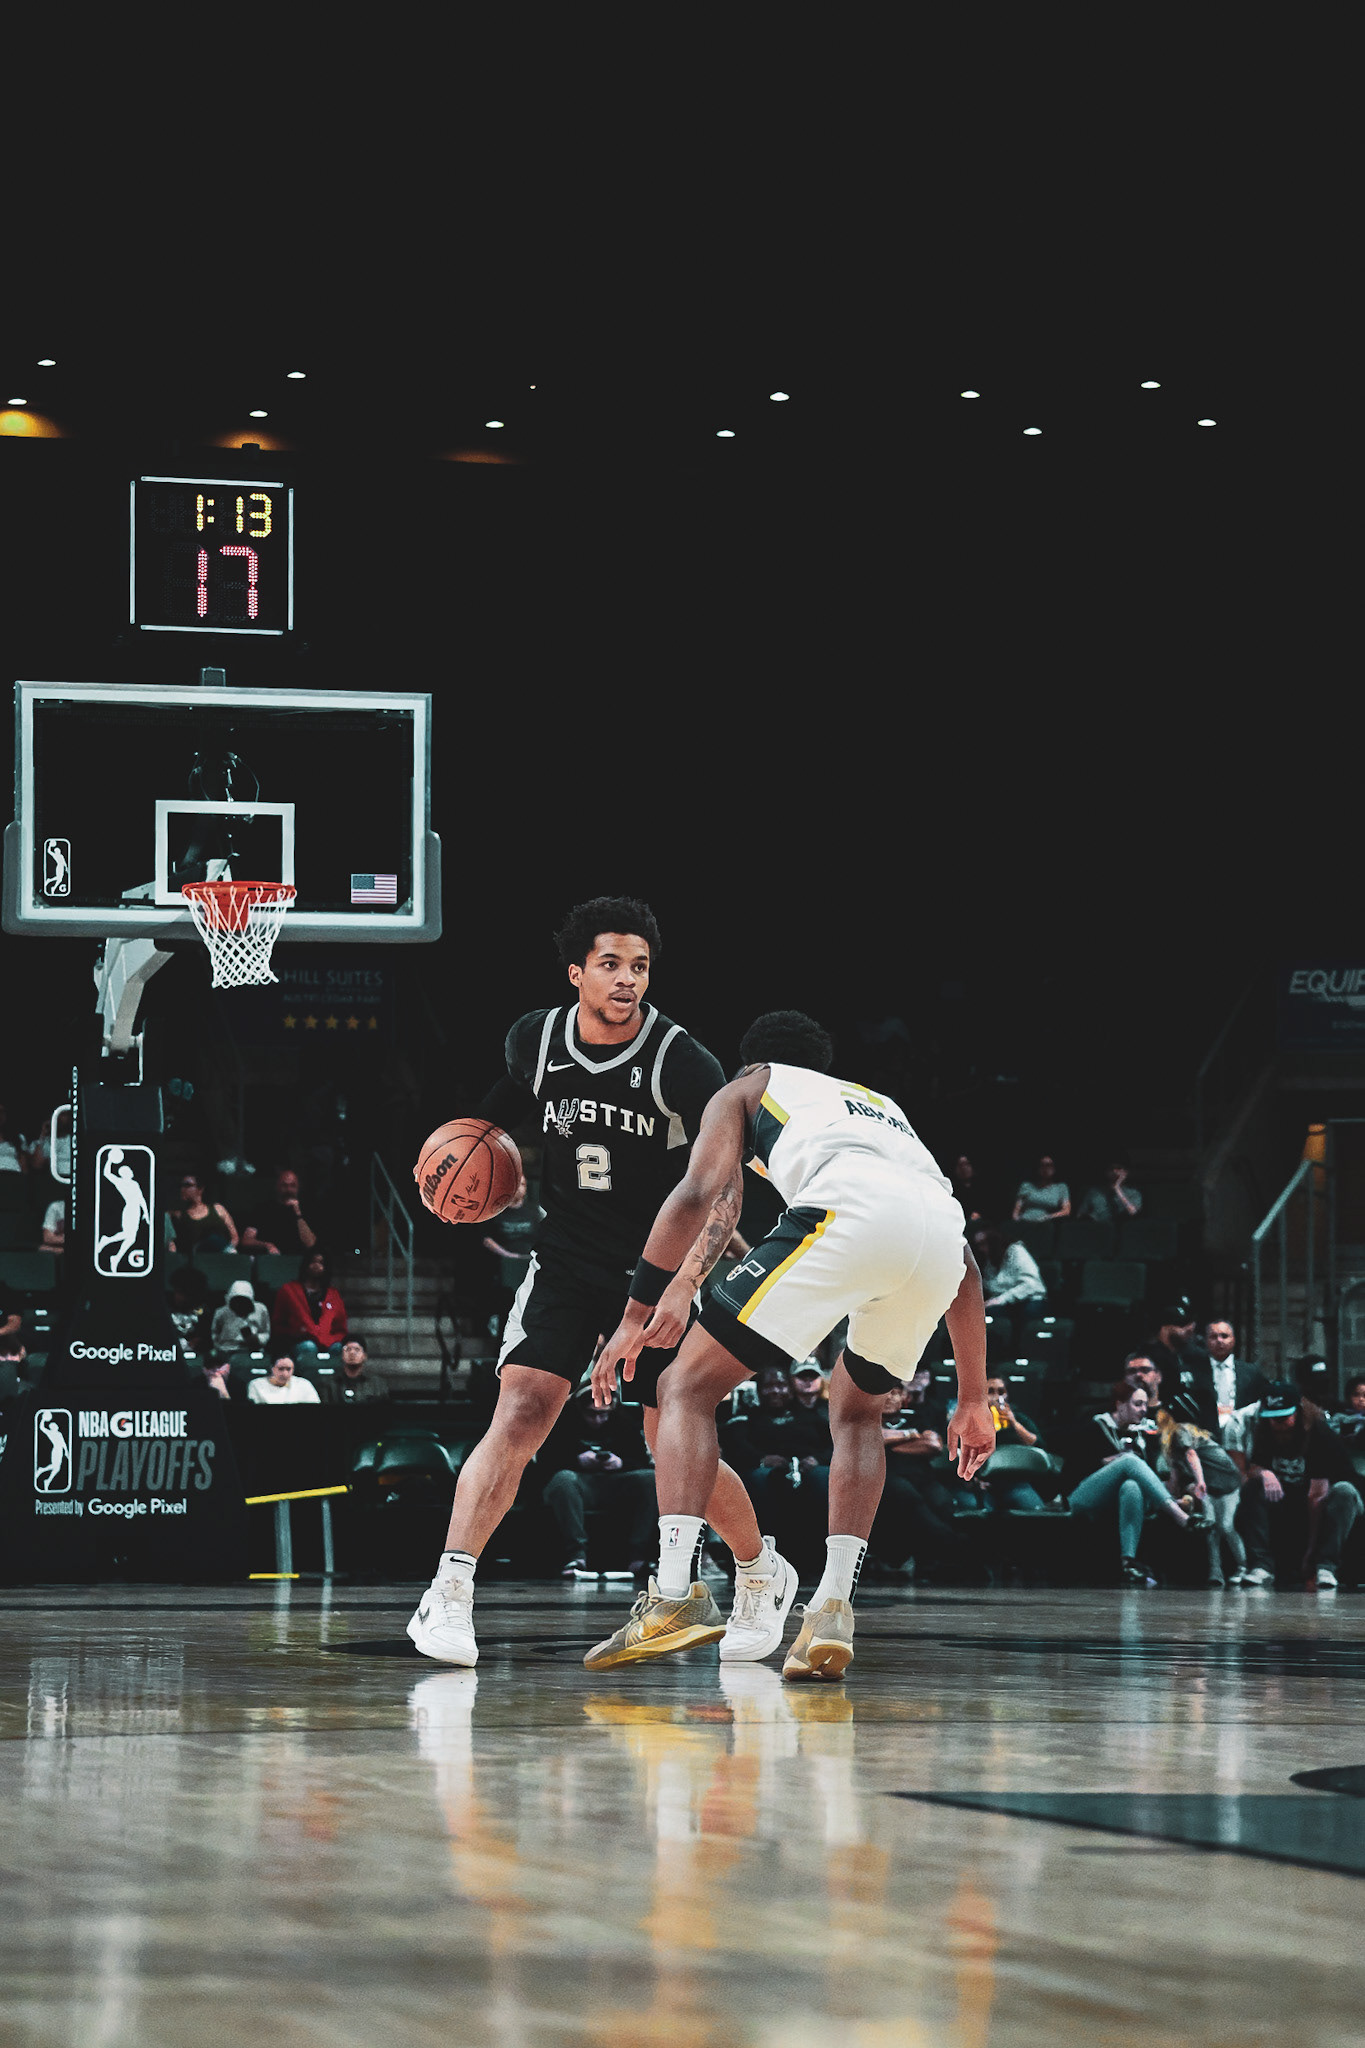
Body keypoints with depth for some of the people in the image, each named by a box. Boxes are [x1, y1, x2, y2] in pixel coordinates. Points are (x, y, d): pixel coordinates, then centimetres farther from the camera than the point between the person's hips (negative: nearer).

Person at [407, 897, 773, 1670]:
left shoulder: (685, 1065, -17)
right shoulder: (535, 1039, -4)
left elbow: (724, 1185, -19)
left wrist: (689, 1274, -32)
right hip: (566, 1264, 2)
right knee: (520, 1417, -17)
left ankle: (762, 1575, 25)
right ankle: (449, 1594, -20)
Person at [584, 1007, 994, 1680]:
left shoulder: (747, 1089, 32)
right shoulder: (882, 1108, 44)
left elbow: (698, 1193, 11)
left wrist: (637, 1315, 13)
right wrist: (973, 1399, 40)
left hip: (848, 1209, -5)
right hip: (939, 1225, 5)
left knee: (688, 1386, 5)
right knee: (855, 1413, 29)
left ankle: (674, 1592, -15)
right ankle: (832, 1614, 9)